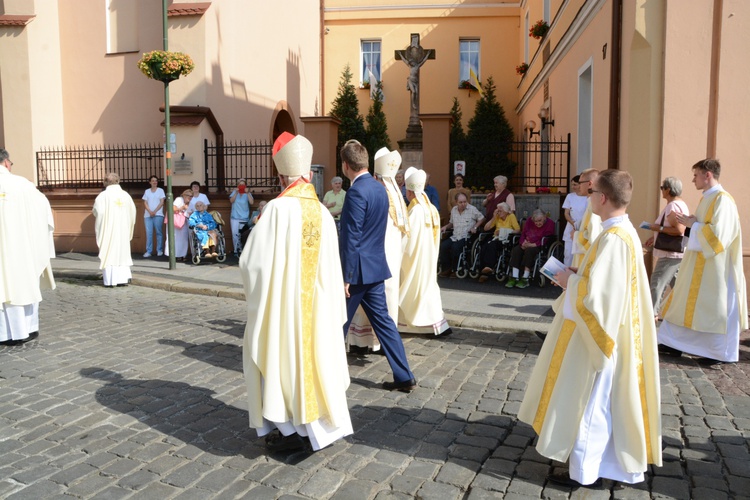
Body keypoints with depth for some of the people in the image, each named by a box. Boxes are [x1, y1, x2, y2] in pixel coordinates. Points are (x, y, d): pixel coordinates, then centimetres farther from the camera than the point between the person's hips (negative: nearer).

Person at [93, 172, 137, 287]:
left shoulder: (103, 195, -9)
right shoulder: (126, 195, 1)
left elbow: (98, 212, -14)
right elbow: (132, 212, 3)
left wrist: (95, 204, 7)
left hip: (108, 229, -3)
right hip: (123, 230, 3)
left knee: (108, 253, 3)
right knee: (122, 252, 11)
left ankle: (111, 280, 2)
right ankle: (123, 278, 8)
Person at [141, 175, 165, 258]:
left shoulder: (160, 190, 7)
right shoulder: (147, 191, 14)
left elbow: (162, 202, -1)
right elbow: (145, 203, 8)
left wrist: (155, 211, -10)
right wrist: (150, 211, -9)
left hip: (158, 215, -2)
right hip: (148, 215, 2)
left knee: (159, 232, -2)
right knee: (149, 233, -2)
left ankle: (160, 250, 2)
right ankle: (148, 251, -1)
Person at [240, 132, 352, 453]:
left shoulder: (277, 209, -14)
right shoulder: (323, 213, -1)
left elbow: (252, 261, -13)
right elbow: (333, 268, 4)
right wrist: (334, 309, 15)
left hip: (282, 304, -4)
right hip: (317, 305, 5)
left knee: (281, 359, 11)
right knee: (313, 357, 16)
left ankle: (287, 428, 16)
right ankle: (314, 425, 24)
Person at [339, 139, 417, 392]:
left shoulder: (356, 191, -17)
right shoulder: (380, 188, 10)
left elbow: (351, 237, -19)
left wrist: (346, 276, -15)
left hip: (359, 269, -8)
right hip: (376, 266, 8)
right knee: (382, 320, 11)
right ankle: (404, 377, 13)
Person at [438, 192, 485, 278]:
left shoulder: (472, 209, -1)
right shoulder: (453, 210, 14)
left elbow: (481, 219, 3)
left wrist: (475, 227, -10)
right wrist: (445, 227, 8)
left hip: (467, 236, -5)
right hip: (455, 236, 5)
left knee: (455, 247, -31)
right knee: (443, 246, -20)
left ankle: (456, 270, -13)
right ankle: (446, 269, -10)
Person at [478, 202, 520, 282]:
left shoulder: (511, 216, 2)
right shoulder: (497, 217, 14)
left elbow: (518, 229, -7)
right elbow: (486, 228, 8)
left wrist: (505, 232, -15)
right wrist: (494, 217, 1)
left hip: (506, 239, -4)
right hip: (496, 238, 4)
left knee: (491, 245, -34)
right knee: (484, 247, -26)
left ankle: (489, 267, -32)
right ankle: (485, 272, -27)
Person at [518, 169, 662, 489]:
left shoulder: (613, 238, -24)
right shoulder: (623, 231, 9)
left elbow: (594, 292, -28)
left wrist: (569, 280, -11)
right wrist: (576, 277, 5)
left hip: (598, 333, -10)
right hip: (606, 329, 10)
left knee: (588, 402, 2)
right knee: (602, 402, 20)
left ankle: (583, 472, 16)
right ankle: (614, 463, 34)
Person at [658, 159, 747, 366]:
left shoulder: (722, 199, -17)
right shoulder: (707, 198, 13)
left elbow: (717, 232, -25)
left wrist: (692, 224, -13)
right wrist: (690, 222, 3)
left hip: (714, 265, -10)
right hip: (699, 264, 10)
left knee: (715, 307, 1)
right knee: (688, 303, 12)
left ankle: (721, 353, 14)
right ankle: (677, 343, 19)